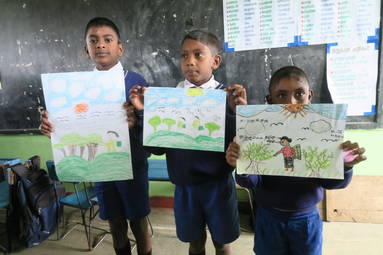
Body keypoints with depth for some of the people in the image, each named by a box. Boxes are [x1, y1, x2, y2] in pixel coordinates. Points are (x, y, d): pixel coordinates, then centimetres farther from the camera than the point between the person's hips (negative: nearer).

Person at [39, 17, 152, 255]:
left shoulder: (135, 81, -10)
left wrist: (135, 123, -34)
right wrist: (53, 127, -14)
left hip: (131, 165, -3)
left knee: (139, 224, 11)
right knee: (116, 225, 18)